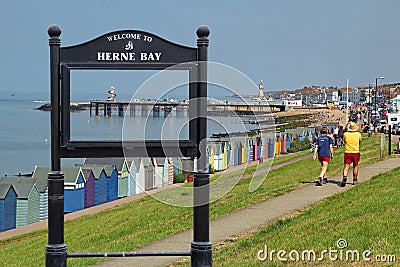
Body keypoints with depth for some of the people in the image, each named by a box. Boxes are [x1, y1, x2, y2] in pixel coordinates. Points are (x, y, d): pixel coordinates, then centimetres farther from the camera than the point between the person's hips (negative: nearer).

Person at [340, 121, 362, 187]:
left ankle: (344, 177, -28)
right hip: (356, 152, 0)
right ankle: (355, 180, 22)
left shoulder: (345, 134, -2)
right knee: (355, 166, 15)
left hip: (347, 152, 0)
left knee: (346, 166, -5)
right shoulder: (358, 134, -2)